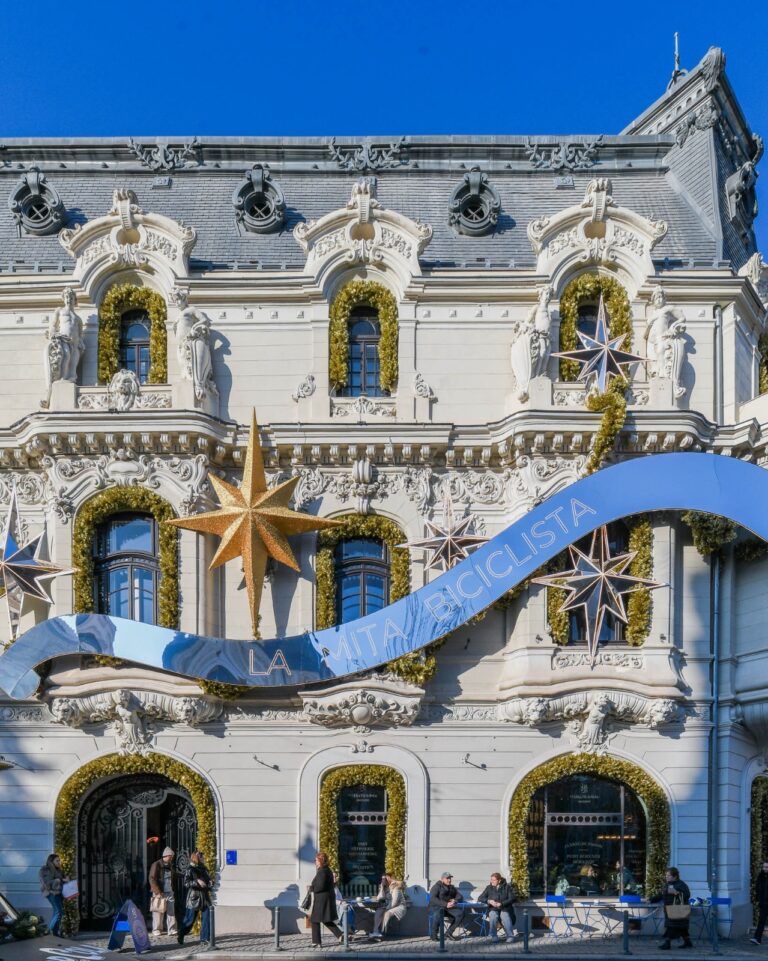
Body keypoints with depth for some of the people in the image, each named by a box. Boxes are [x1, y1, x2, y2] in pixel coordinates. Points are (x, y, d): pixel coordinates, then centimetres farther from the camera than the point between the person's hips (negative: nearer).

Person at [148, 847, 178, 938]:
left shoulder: (171, 866, 14)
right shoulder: (156, 865, -4)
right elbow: (152, 879, -9)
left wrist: (174, 890, 9)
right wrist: (157, 892, -15)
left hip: (170, 893, 5)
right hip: (160, 893, -5)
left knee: (171, 912, 2)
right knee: (158, 913, -3)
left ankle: (172, 930, 5)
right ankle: (156, 930, 4)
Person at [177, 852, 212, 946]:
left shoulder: (204, 869, 11)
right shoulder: (190, 869, -8)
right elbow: (186, 883, -14)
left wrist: (209, 884, 2)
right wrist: (197, 882, -26)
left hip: (205, 897, 6)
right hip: (194, 897, -6)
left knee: (206, 918, -2)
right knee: (190, 919, 3)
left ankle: (204, 938, 4)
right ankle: (180, 936, 22)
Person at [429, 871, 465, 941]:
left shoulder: (451, 887, 22)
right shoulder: (436, 886, 0)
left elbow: (460, 897, 18)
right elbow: (433, 899, -15)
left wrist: (455, 901, -8)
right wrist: (445, 904, -27)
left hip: (449, 907, 6)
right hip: (437, 907, -6)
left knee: (461, 913, -21)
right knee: (438, 914, -41)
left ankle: (449, 932, -10)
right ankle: (433, 935, -21)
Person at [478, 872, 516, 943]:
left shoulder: (506, 887, 5)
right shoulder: (489, 888, 10)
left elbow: (512, 898, -6)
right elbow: (480, 898, 8)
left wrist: (501, 904, -18)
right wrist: (489, 901, -13)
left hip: (505, 908, -1)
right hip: (493, 909, 1)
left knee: (505, 917, -36)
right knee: (493, 916, -34)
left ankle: (510, 936, -29)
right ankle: (493, 936, -23)